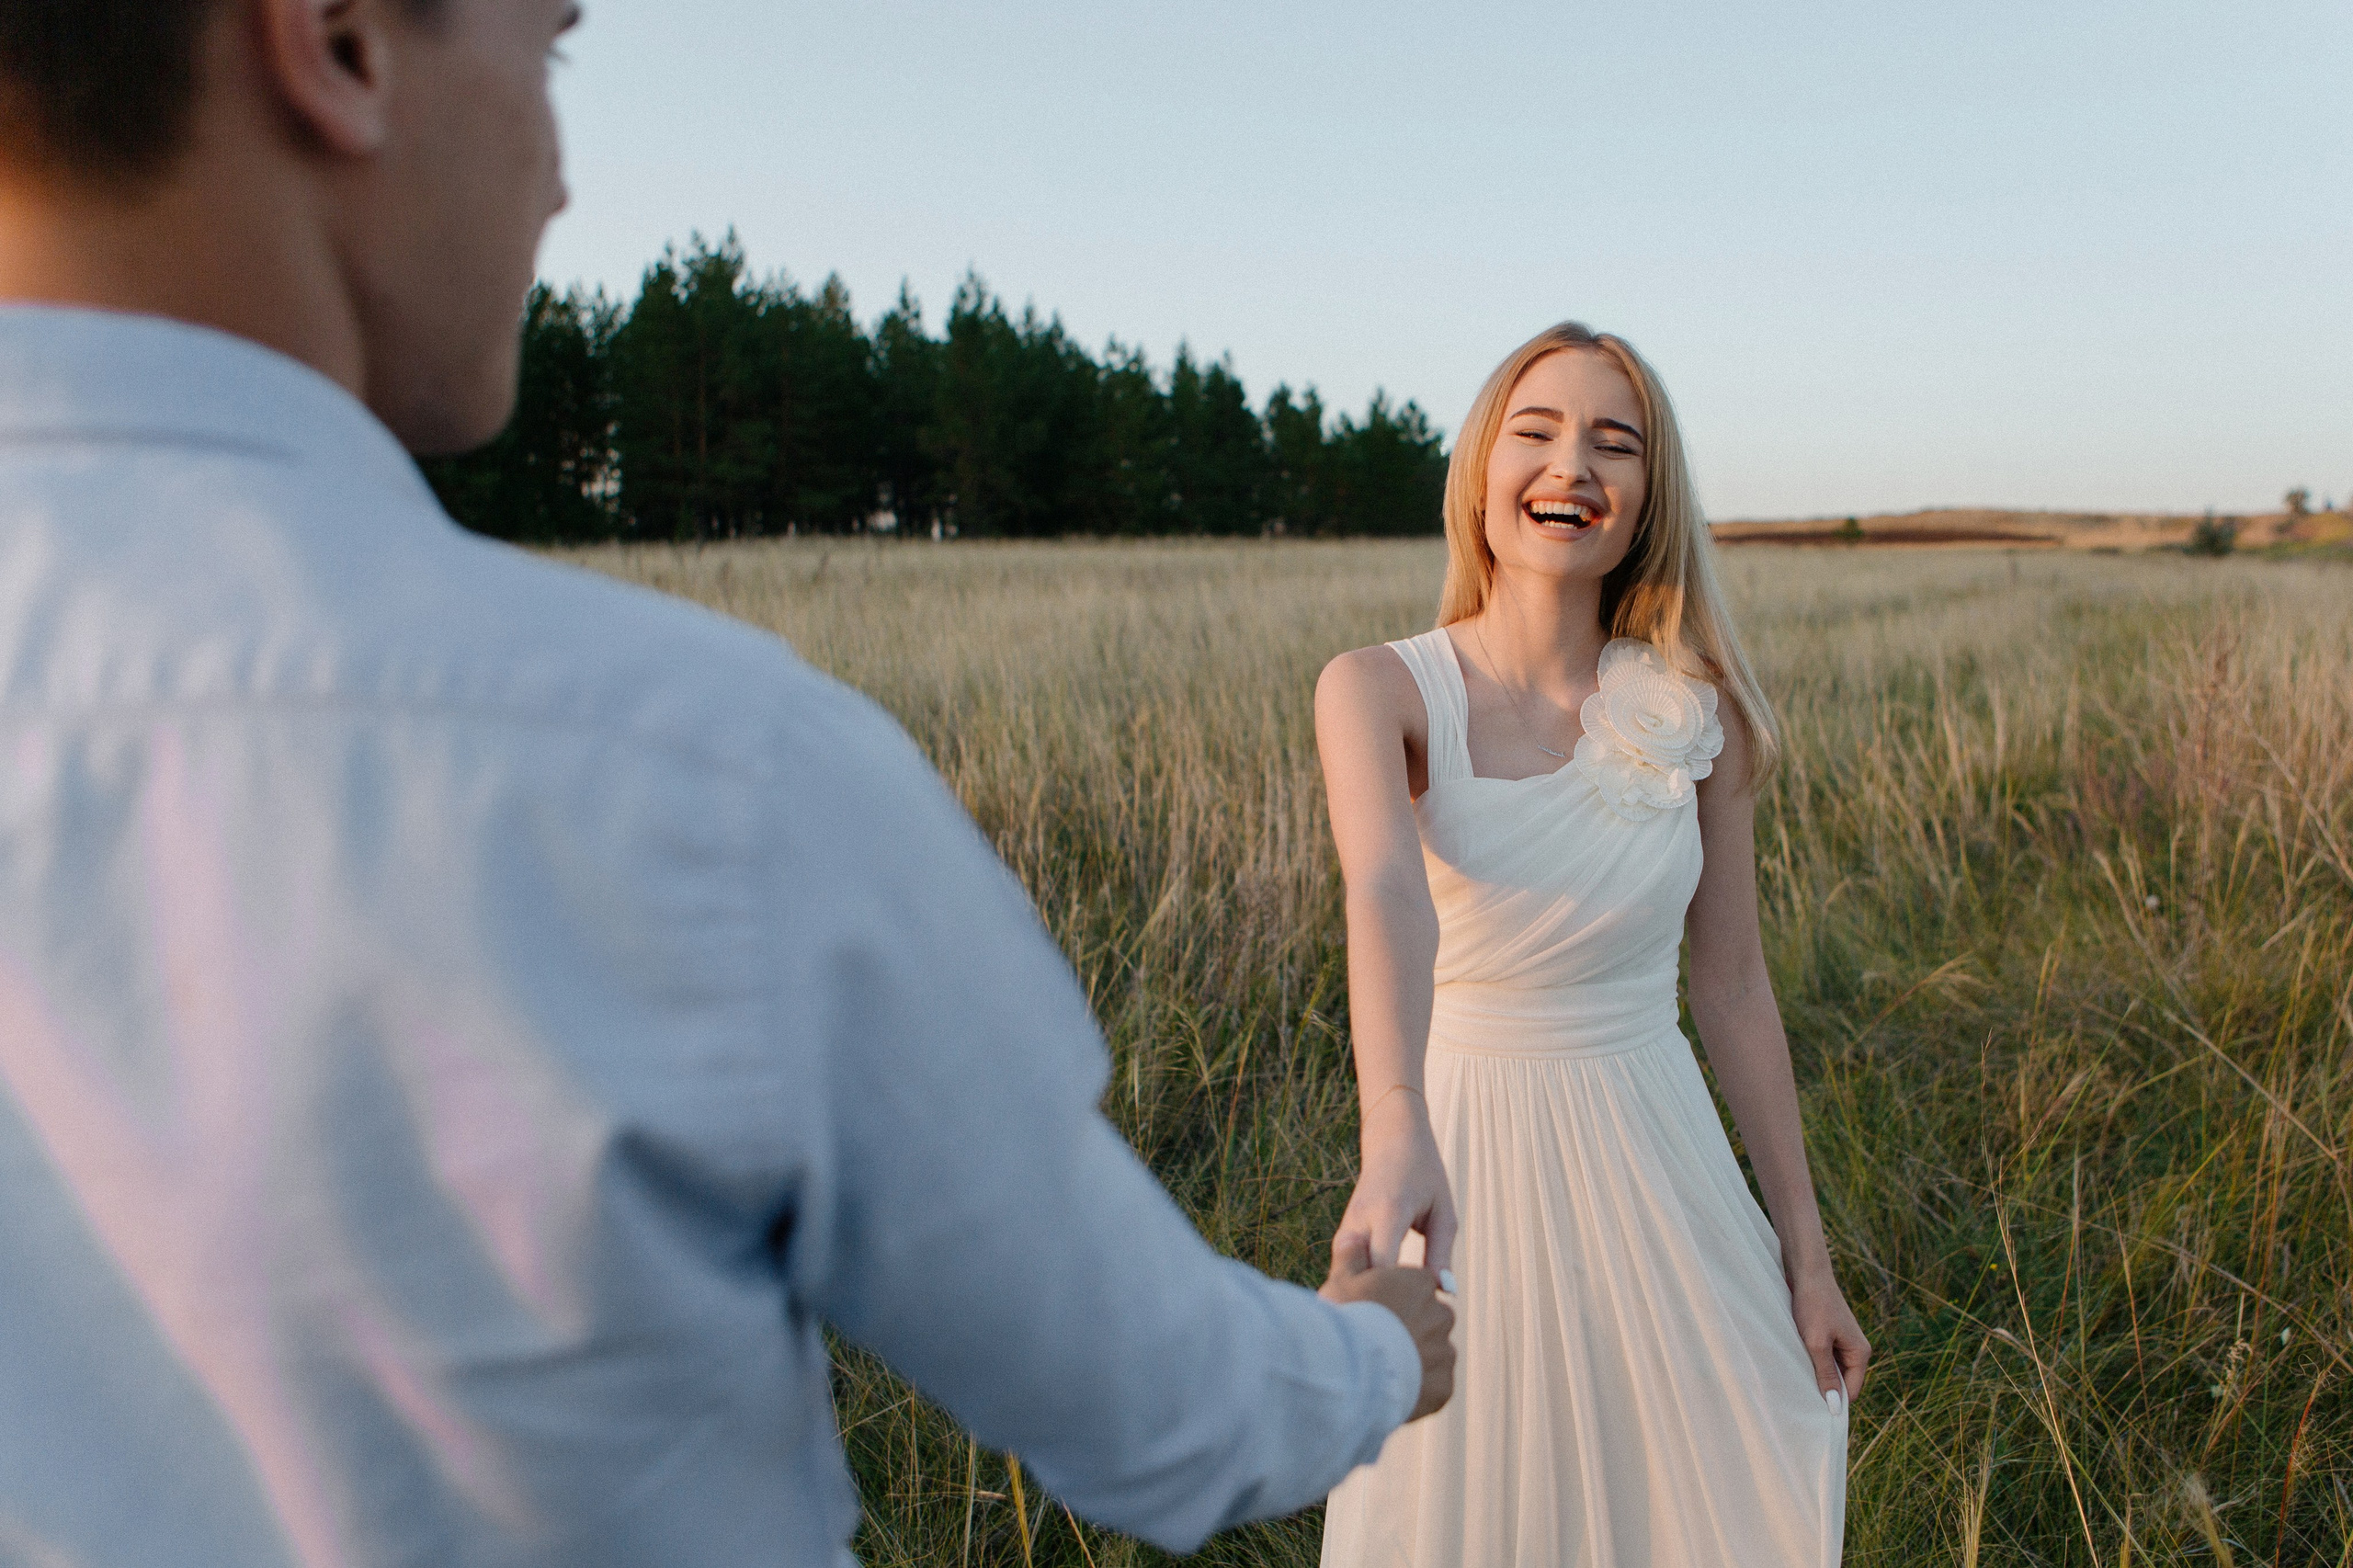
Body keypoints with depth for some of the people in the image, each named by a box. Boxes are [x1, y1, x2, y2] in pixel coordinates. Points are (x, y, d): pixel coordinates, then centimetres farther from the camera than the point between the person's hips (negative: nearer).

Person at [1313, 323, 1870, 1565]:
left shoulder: (1690, 710, -4)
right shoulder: (1379, 691, -13)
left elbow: (1733, 989, 2)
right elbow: (1385, 890, -33)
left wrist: (1806, 1258, 5)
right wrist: (1397, 1134, -50)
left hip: (1653, 1160, 3)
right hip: (1464, 1155, -2)